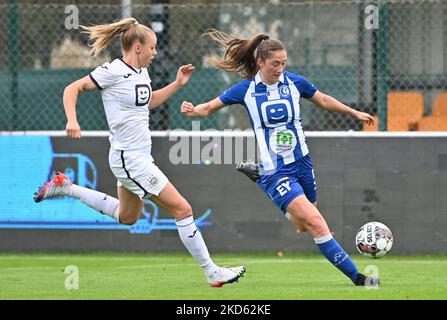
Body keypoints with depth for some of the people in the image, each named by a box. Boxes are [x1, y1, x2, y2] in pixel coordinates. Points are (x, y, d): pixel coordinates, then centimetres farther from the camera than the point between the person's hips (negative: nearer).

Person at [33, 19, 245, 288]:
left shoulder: (141, 72, 9)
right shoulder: (113, 71, -16)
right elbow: (72, 89, -13)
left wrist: (178, 84, 17)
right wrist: (72, 120, -29)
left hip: (140, 155, 10)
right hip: (130, 158, -10)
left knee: (127, 217, 28)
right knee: (182, 209, -10)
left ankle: (66, 187, 34)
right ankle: (212, 273, -3)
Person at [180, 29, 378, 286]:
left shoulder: (295, 82, 0)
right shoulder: (246, 90, -6)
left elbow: (323, 100, 18)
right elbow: (209, 108, 3)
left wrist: (354, 112, 21)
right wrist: (192, 110, -18)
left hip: (302, 163, 5)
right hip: (275, 171, -5)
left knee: (302, 226, 19)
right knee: (317, 224, -19)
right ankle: (356, 277, -18)